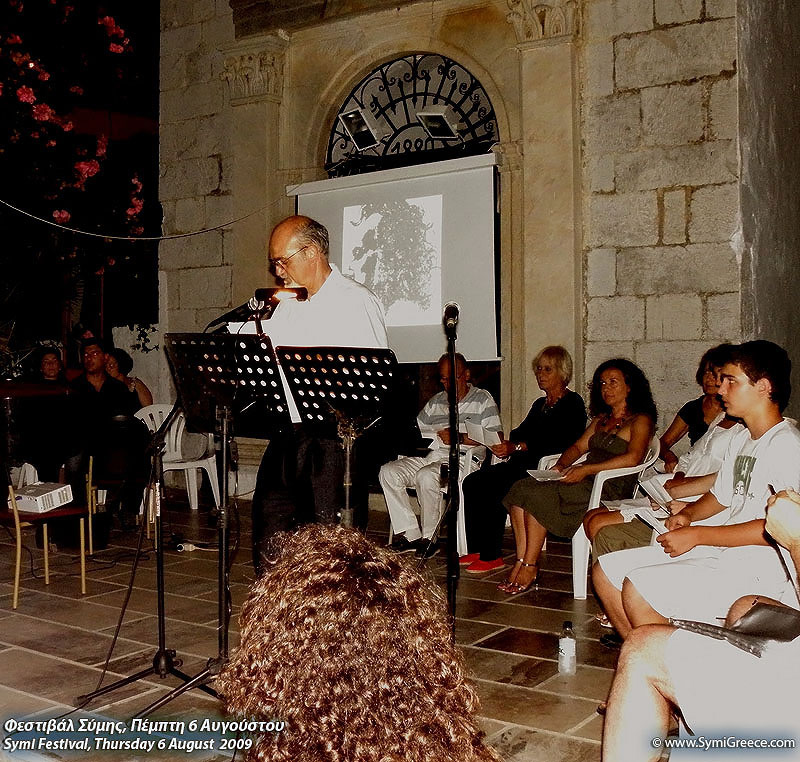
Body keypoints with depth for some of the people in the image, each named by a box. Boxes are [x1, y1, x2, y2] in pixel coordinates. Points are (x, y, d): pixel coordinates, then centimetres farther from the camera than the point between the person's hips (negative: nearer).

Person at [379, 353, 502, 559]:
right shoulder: (435, 401, 23)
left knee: (426, 476, -35)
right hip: (429, 455, 6)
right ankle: (410, 534, -17)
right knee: (388, 471, -16)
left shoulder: (482, 399, 6)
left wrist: (458, 438, -14)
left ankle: (427, 538, -18)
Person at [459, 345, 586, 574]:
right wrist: (505, 445, -5)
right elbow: (520, 433, 19)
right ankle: (475, 550, -12)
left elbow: (561, 443, -15)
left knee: (493, 488, -28)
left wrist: (517, 447, -18)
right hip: (522, 464, 8)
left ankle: (491, 555, -20)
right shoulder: (539, 404, 26)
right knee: (472, 482, -12)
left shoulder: (573, 403, -2)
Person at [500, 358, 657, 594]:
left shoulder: (641, 420, 2)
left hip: (610, 487, -8)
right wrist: (561, 465, -1)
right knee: (520, 488, -17)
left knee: (536, 494, -26)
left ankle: (530, 566, -17)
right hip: (584, 480, 8)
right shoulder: (601, 419, 27)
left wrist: (587, 469, -21)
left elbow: (633, 457, -15)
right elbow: (579, 446, 23)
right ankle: (521, 562, -20)